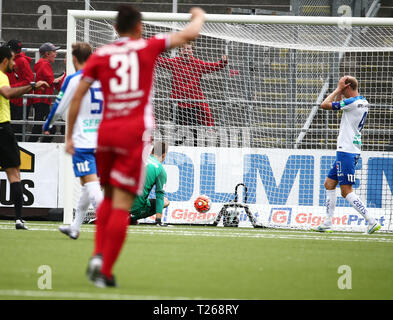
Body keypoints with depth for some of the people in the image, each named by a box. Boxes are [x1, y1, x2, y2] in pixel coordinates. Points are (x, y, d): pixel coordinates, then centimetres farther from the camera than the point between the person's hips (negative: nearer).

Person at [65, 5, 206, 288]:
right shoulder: (148, 47, 2)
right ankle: (106, 271, -7)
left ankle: (97, 255, 4)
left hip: (106, 132, 4)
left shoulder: (100, 55, 8)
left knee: (109, 197, 21)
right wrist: (199, 17, 27)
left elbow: (77, 97, 6)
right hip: (134, 134, -3)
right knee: (122, 205, -3)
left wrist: (69, 136, 12)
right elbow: (190, 34, 5)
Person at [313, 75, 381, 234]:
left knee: (346, 191, -12)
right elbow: (337, 103, 29)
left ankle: (371, 221, -17)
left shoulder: (352, 102, -17)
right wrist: (339, 92, 14)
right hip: (347, 151, 10)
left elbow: (325, 105, -13)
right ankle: (327, 224, 17)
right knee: (329, 184, 16)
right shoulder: (363, 102, 13)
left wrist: (338, 89, -4)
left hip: (346, 151, -10)